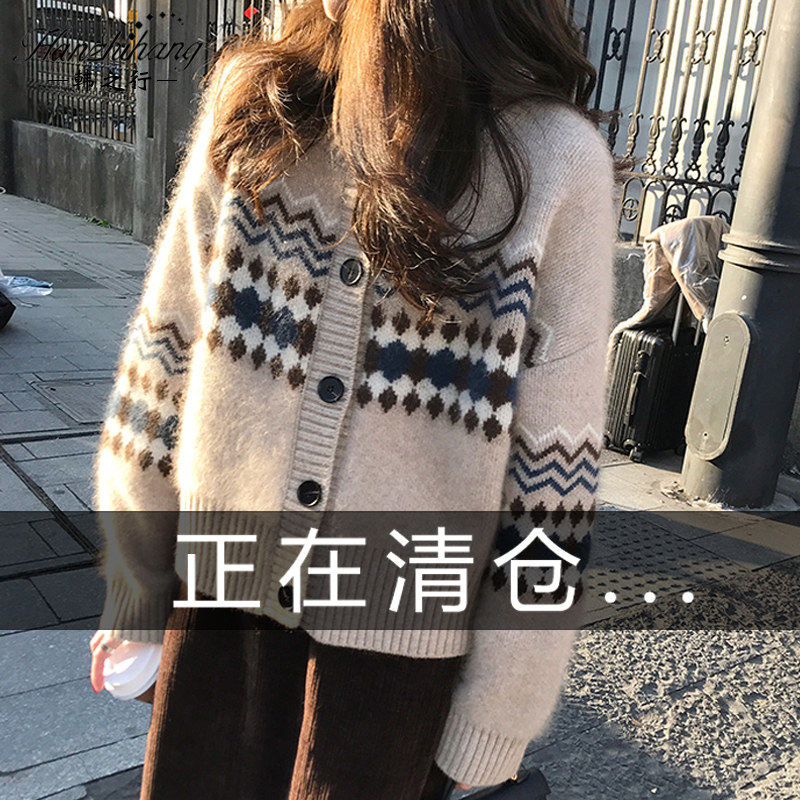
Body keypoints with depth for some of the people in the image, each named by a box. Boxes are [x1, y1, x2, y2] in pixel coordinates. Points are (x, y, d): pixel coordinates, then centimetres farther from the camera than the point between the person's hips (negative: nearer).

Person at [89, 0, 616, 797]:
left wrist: (497, 712, -4)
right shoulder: (254, 106, -2)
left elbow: (550, 474, -10)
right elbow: (163, 364, 1)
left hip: (401, 629, -2)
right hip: (224, 589, 3)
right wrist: (133, 596, 7)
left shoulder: (553, 161, -13)